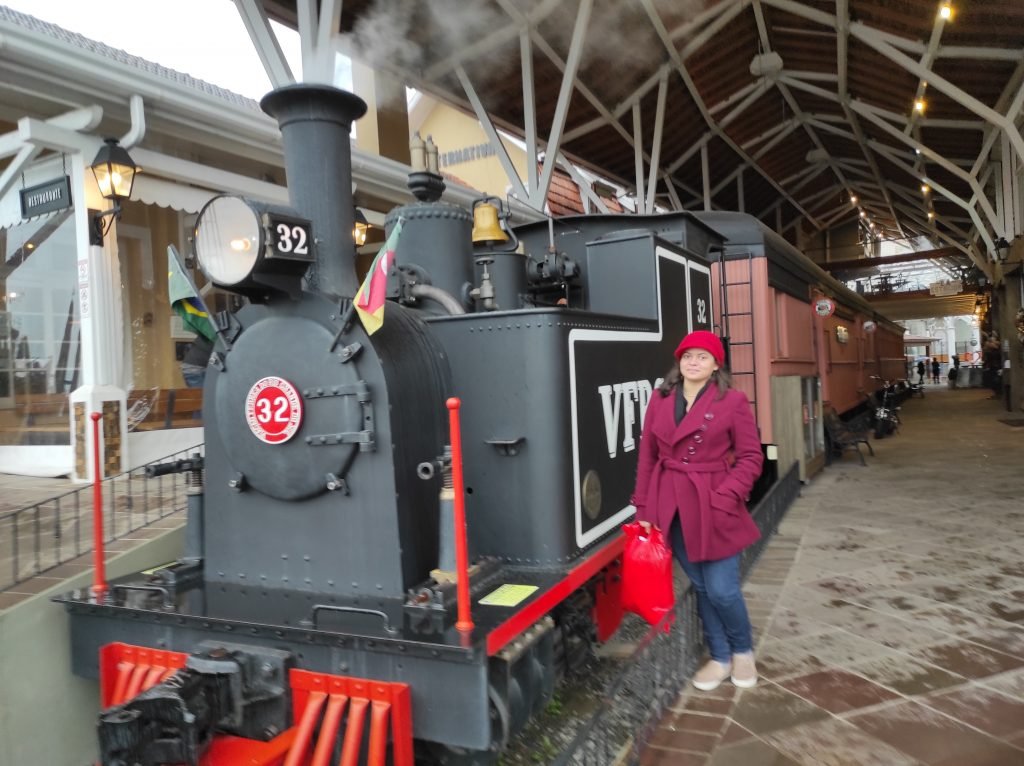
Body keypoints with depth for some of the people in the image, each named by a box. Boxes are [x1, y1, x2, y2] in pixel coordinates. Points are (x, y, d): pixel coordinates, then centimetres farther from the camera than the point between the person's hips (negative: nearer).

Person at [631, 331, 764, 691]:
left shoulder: (733, 401, -5)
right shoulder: (660, 400, 5)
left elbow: (751, 456, -4)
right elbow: (647, 457, 7)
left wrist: (726, 497, -15)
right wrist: (644, 507, 3)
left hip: (715, 508, -3)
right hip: (674, 509, 4)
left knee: (722, 590, 0)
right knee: (701, 588, 14)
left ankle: (743, 652, 30)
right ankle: (719, 657, 32)